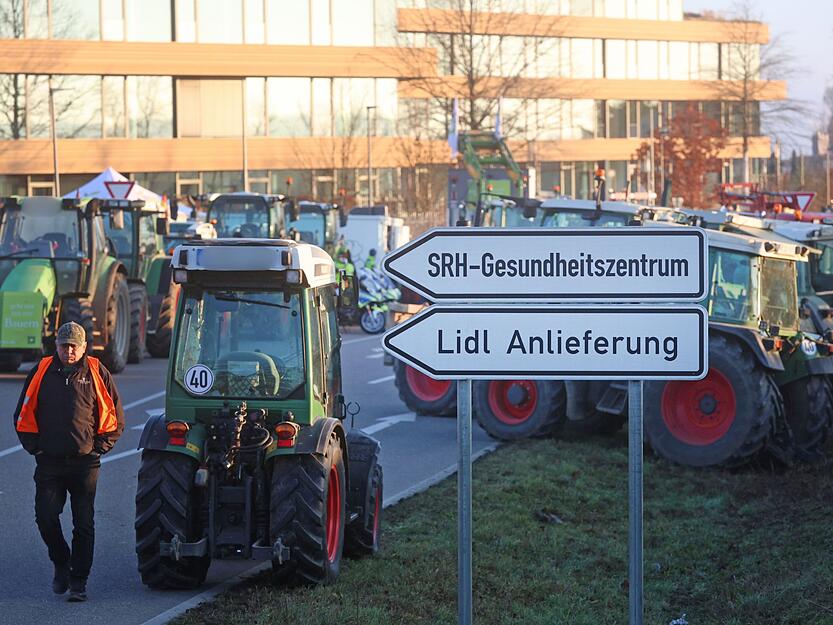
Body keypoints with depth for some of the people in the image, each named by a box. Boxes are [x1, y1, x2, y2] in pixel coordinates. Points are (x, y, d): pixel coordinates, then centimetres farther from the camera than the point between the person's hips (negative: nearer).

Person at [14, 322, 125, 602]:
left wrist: (99, 448, 1)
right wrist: (35, 447, 4)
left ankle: (78, 581, 8)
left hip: (85, 463, -1)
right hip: (49, 462, 1)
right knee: (45, 516, -8)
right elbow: (23, 415, 12)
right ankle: (61, 563, 17)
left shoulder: (97, 373, 3)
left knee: (83, 524, 0)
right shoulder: (41, 372, 6)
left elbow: (115, 418, 8)